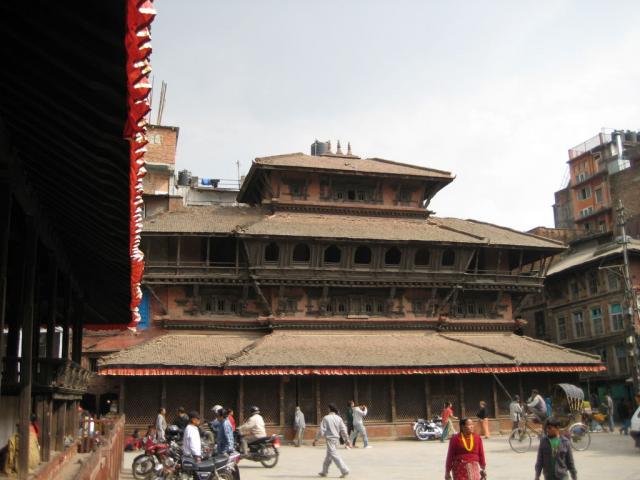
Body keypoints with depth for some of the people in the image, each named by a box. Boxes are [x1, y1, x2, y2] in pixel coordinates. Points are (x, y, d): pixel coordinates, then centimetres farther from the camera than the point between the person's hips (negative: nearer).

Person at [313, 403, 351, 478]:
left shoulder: (326, 418, -11)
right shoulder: (338, 418, 3)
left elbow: (321, 430, -12)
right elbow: (343, 430, 2)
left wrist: (316, 439, -4)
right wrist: (347, 440, 8)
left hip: (329, 439, -6)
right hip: (336, 438, 6)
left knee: (334, 455, -6)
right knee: (328, 456, 17)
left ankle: (344, 470, -15)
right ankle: (324, 472, 27)